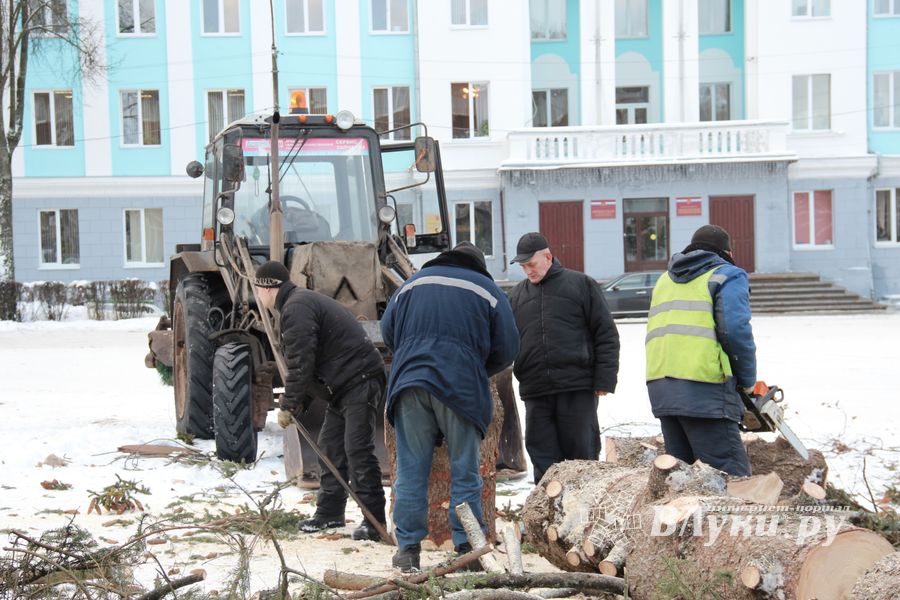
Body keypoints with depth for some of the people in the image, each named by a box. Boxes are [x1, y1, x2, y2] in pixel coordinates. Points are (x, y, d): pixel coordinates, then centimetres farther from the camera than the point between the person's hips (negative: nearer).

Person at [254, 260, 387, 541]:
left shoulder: (296, 308, -15)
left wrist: (289, 405, -11)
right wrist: (299, 403, 13)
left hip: (360, 380, -11)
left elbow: (301, 362, -20)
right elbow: (306, 362, 21)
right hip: (343, 384, 11)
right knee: (330, 446, 15)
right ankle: (330, 512, 24)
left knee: (358, 450, -13)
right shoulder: (302, 302, 20)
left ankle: (374, 522, -13)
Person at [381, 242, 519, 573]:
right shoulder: (487, 290, 11)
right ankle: (466, 548, 7)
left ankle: (408, 548, 7)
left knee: (411, 470, 6)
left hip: (409, 384, 2)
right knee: (465, 473, 6)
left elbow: (387, 331, 20)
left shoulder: (414, 283, 19)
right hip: (461, 387, -2)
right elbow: (506, 349, 7)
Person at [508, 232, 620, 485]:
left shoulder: (581, 284, 5)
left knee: (581, 454, 2)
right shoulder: (517, 294, 16)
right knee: (543, 458, 3)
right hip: (535, 391, 3)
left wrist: (604, 380, -7)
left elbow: (606, 334, 1)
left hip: (577, 388, -3)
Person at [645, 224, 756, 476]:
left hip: (659, 386, 7)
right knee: (733, 478, -9)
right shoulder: (727, 276, 5)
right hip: (704, 388, -7)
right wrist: (747, 380, 3)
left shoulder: (665, 279, 26)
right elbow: (736, 330, -9)